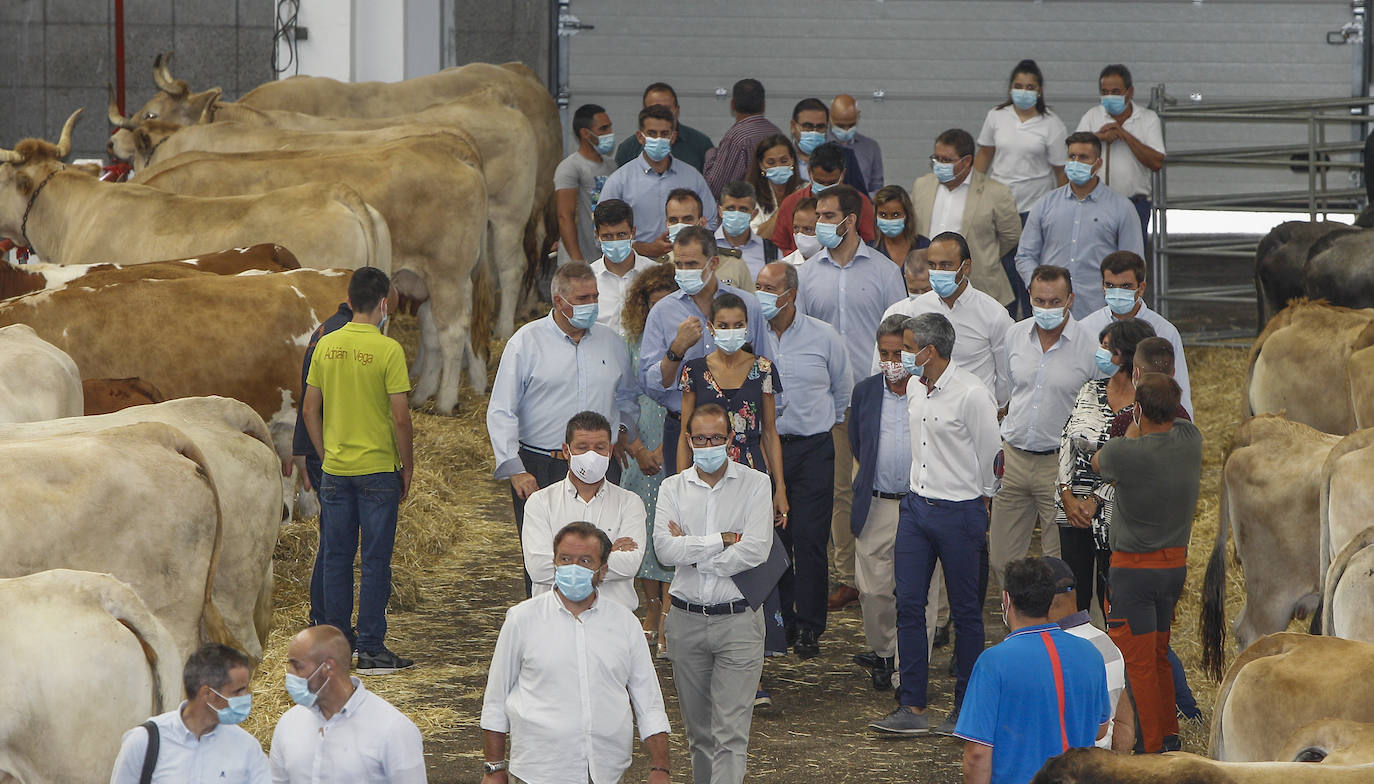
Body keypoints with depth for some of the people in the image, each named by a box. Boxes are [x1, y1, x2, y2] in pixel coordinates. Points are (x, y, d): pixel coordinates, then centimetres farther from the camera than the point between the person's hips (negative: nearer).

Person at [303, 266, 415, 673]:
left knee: (336, 559, 11)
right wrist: (407, 467, -1)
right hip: (378, 470, -4)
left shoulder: (326, 346, 2)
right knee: (375, 561, 1)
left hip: (335, 470, 4)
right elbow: (400, 416, -12)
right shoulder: (387, 350, -12)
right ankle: (370, 650, 1)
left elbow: (311, 410, 7)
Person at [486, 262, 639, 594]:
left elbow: (628, 397, 31)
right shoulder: (526, 342, 0)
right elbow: (501, 413, -2)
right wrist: (515, 470, -10)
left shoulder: (611, 343, 13)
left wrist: (623, 429, 12)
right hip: (540, 470, -3)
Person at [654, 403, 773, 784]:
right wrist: (722, 541, -12)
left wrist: (692, 552, -8)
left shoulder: (755, 484, 0)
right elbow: (665, 549, -8)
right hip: (686, 619, 3)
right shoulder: (673, 488, 7)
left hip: (737, 620, -3)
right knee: (698, 730, 12)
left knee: (731, 731, -11)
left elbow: (755, 552, -12)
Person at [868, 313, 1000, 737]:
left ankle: (965, 708, 12)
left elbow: (990, 456, -7)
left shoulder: (971, 394, -15)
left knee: (965, 611, 3)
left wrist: (977, 510, 4)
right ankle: (912, 706, 5)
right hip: (915, 506, 7)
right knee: (908, 605, 1)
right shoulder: (913, 391, 8)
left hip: (959, 513, -7)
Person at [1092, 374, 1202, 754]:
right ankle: (1169, 735, 27)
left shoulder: (1123, 453, -21)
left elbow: (1096, 462, 4)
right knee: (1159, 656, 20)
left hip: (1134, 569, -6)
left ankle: (1150, 747, 2)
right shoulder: (1191, 440, -5)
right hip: (1177, 563, 6)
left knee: (1139, 662, 0)